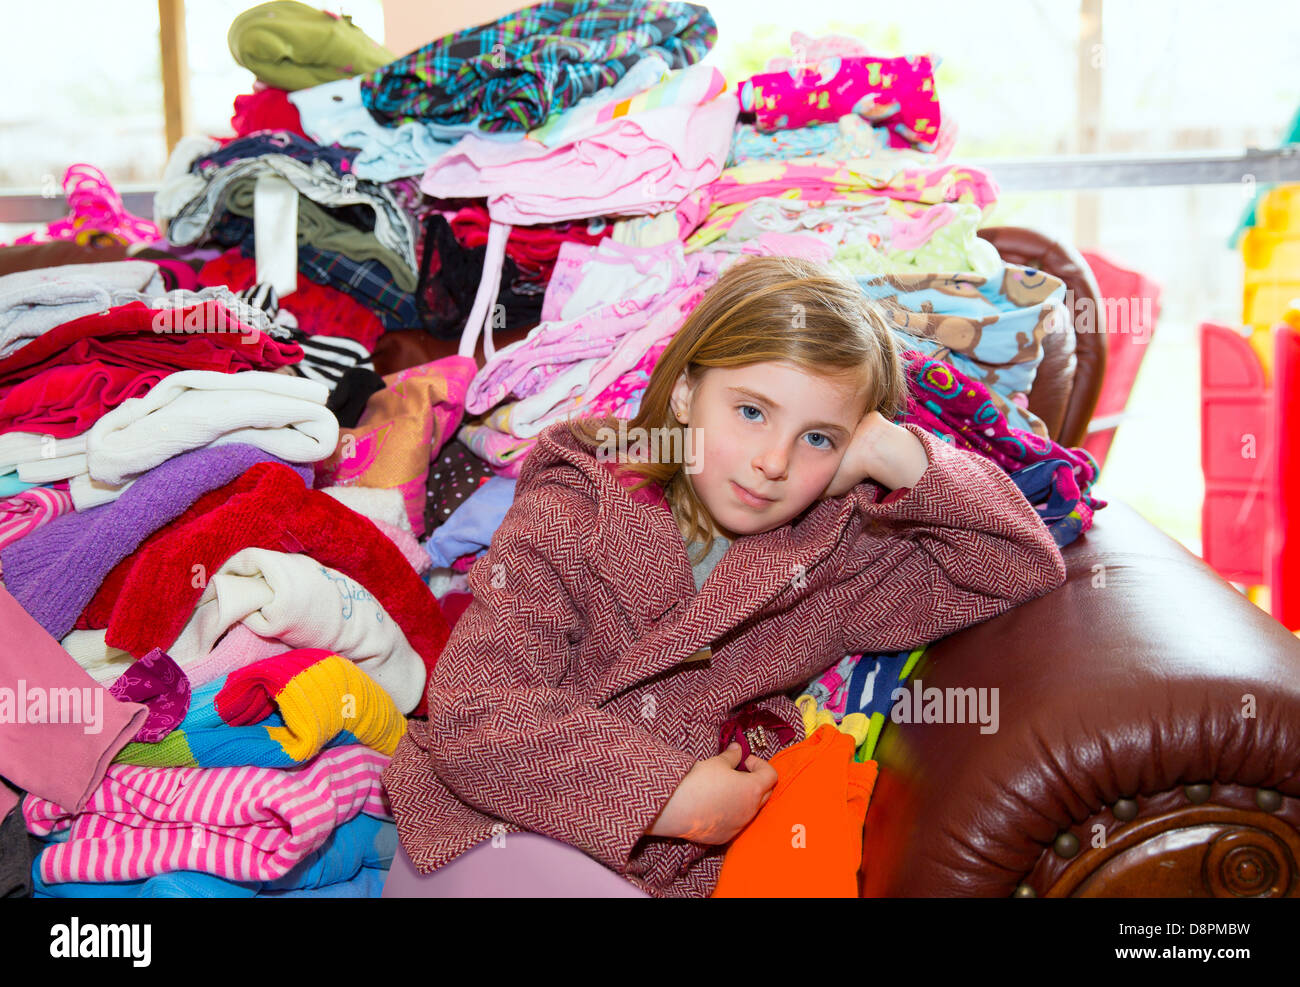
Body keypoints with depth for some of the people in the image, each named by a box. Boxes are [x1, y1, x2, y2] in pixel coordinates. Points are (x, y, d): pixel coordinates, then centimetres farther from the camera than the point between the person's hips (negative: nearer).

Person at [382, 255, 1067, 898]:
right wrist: (668, 796, -18)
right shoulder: (573, 519, -9)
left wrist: (900, 457, -10)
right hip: (493, 833, -5)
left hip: (667, 873, 6)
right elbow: (475, 713, -17)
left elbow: (1022, 569, 5)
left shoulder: (829, 561, 3)